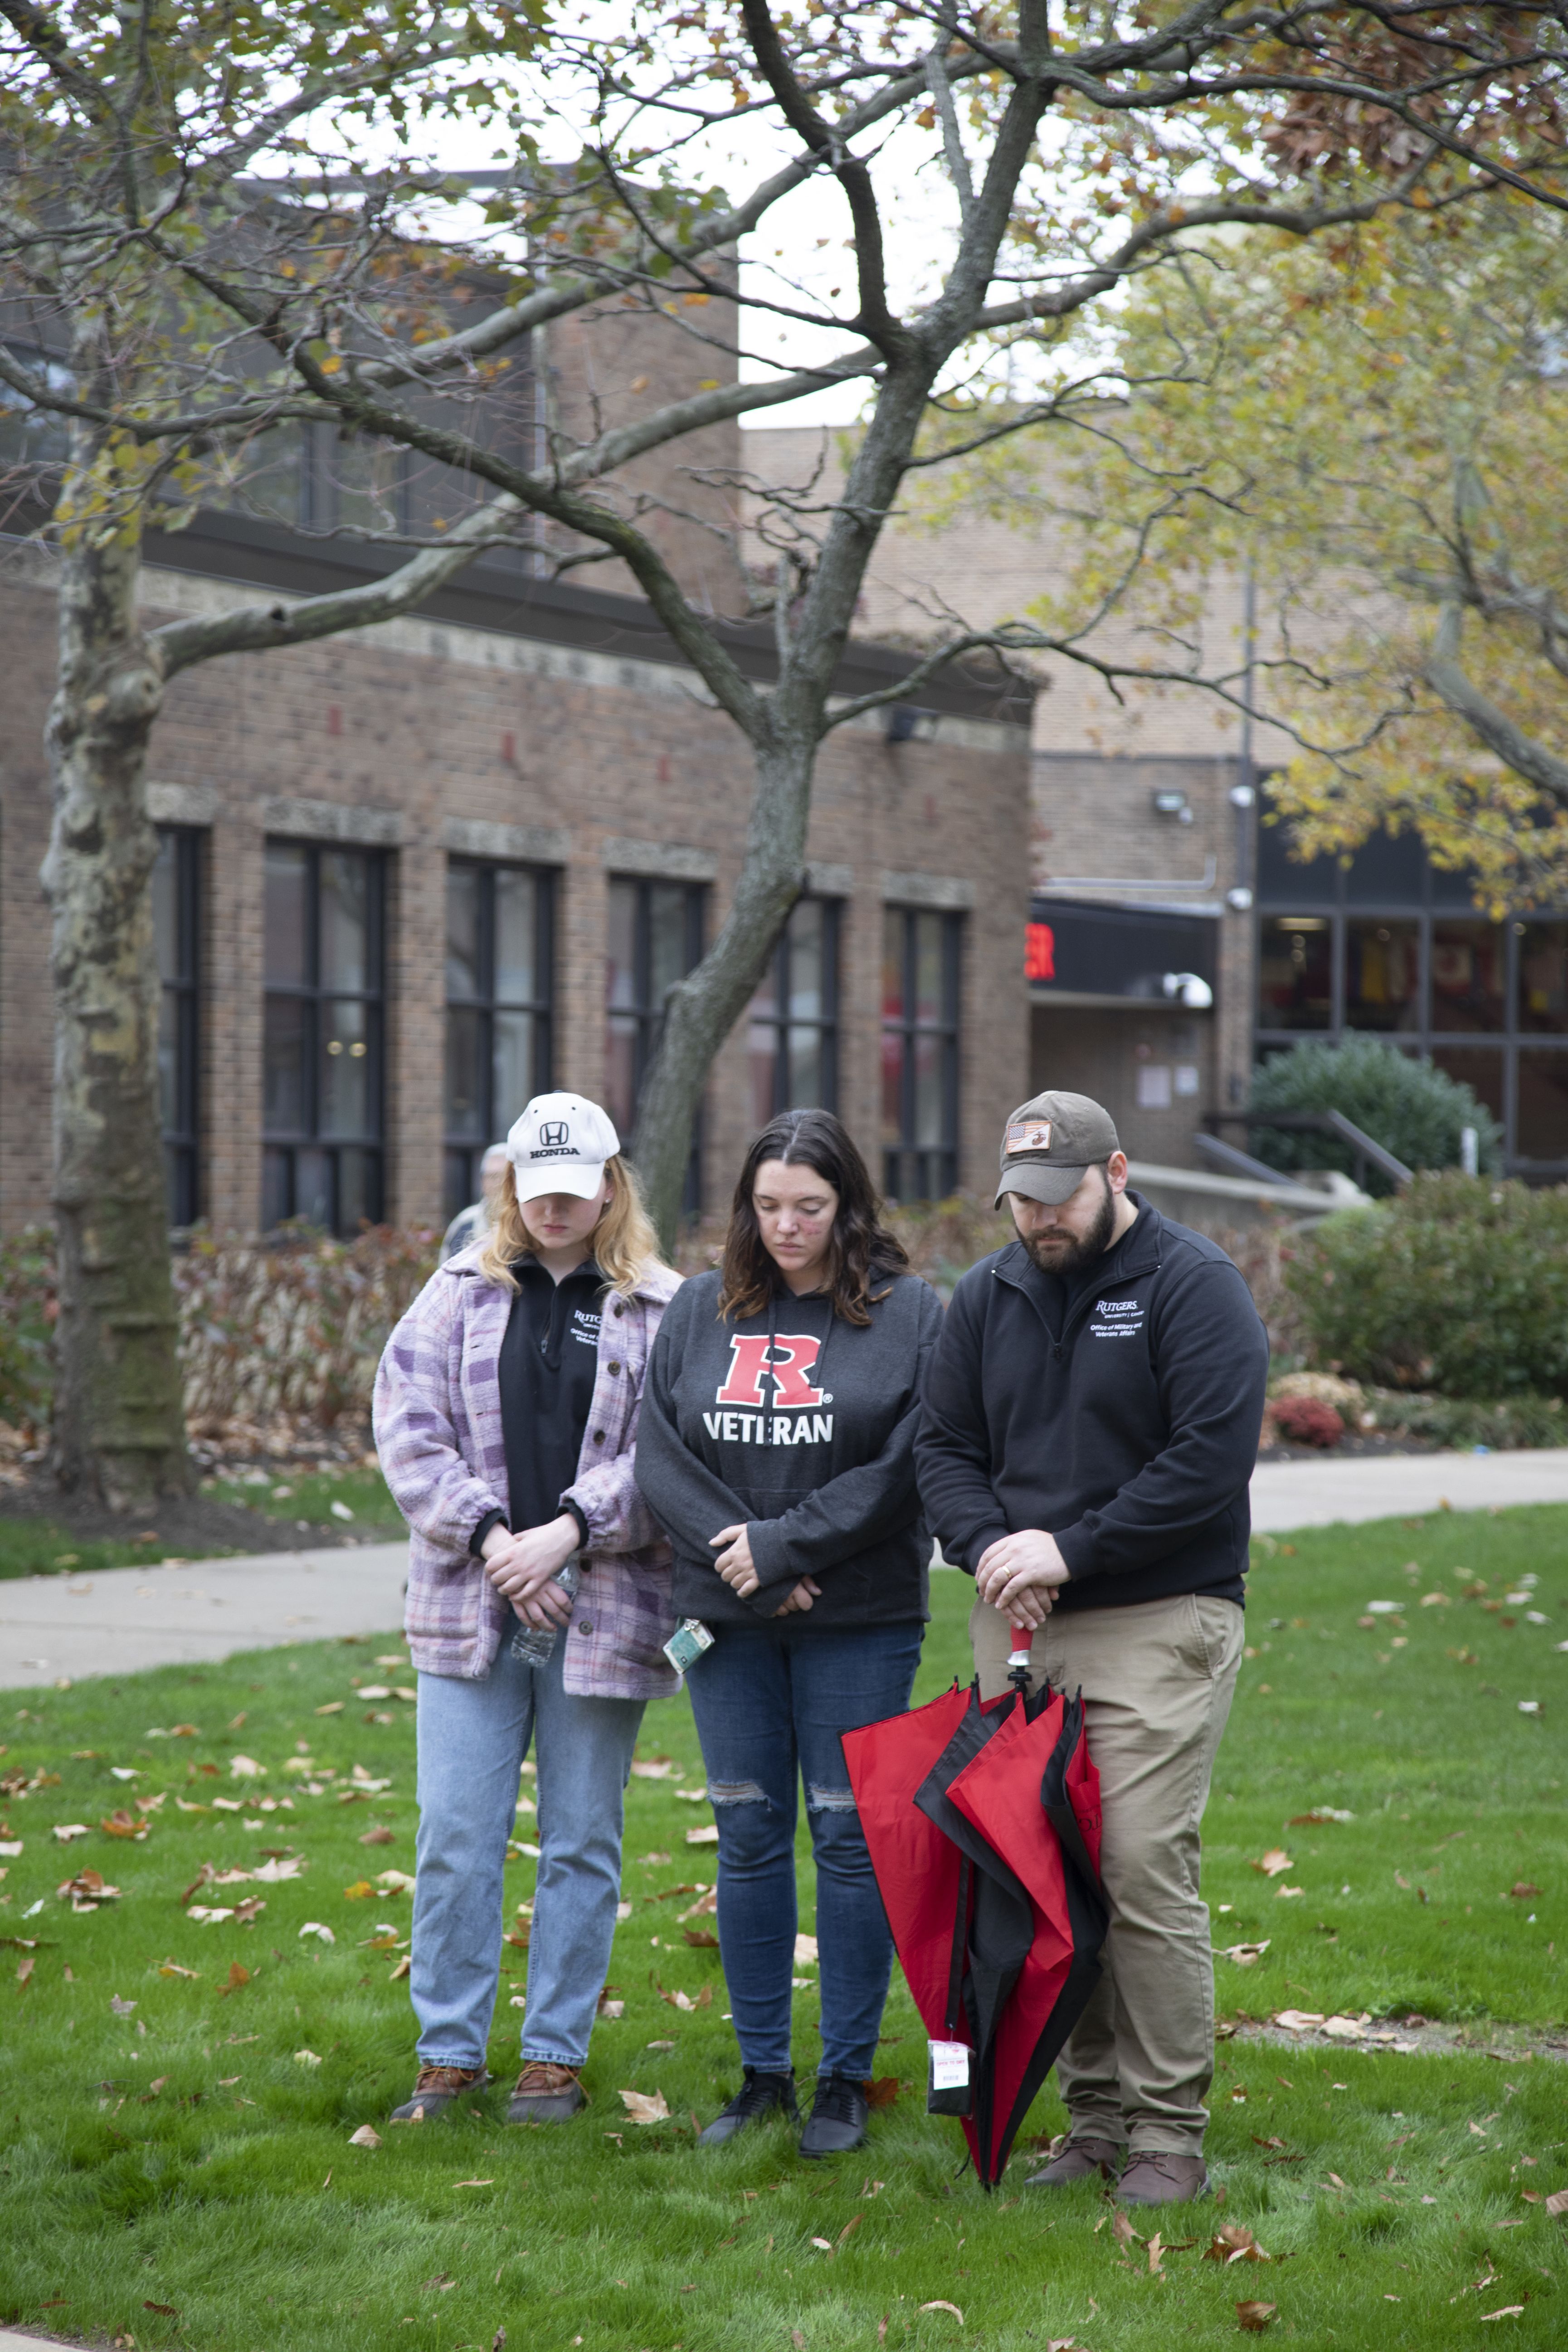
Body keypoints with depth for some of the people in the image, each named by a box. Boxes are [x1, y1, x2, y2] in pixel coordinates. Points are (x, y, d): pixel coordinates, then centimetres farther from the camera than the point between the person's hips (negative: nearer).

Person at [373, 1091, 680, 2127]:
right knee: (456, 1836, 1)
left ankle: (557, 2055, 14)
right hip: (471, 1605, 2)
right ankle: (449, 2054, 10)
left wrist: (570, 1531, -17)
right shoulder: (462, 1294, 9)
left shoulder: (660, 1310, 3)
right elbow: (410, 1429, 2)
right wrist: (488, 1538, -10)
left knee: (582, 1840, 5)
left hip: (603, 1609, -2)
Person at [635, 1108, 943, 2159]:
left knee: (850, 1839, 1)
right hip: (727, 1617, 3)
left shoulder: (911, 1313, -3)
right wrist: (736, 1554, -11)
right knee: (749, 1840, 8)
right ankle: (763, 2075, 17)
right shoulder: (700, 1311, 7)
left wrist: (784, 1544, -14)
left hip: (862, 1623, -3)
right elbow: (661, 1455, 2)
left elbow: (907, 1467, -10)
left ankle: (846, 2079, 9)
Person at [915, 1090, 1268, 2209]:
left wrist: (1070, 1550, -15)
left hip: (1158, 1623, -6)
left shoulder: (1193, 1284, -5)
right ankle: (1093, 2117, 14)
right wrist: (989, 1546, -7)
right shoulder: (990, 1295, 13)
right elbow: (943, 1446, 14)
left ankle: (1168, 2134, -4)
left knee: (1147, 1867, -11)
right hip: (1016, 1624, 6)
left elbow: (1212, 1458, -13)